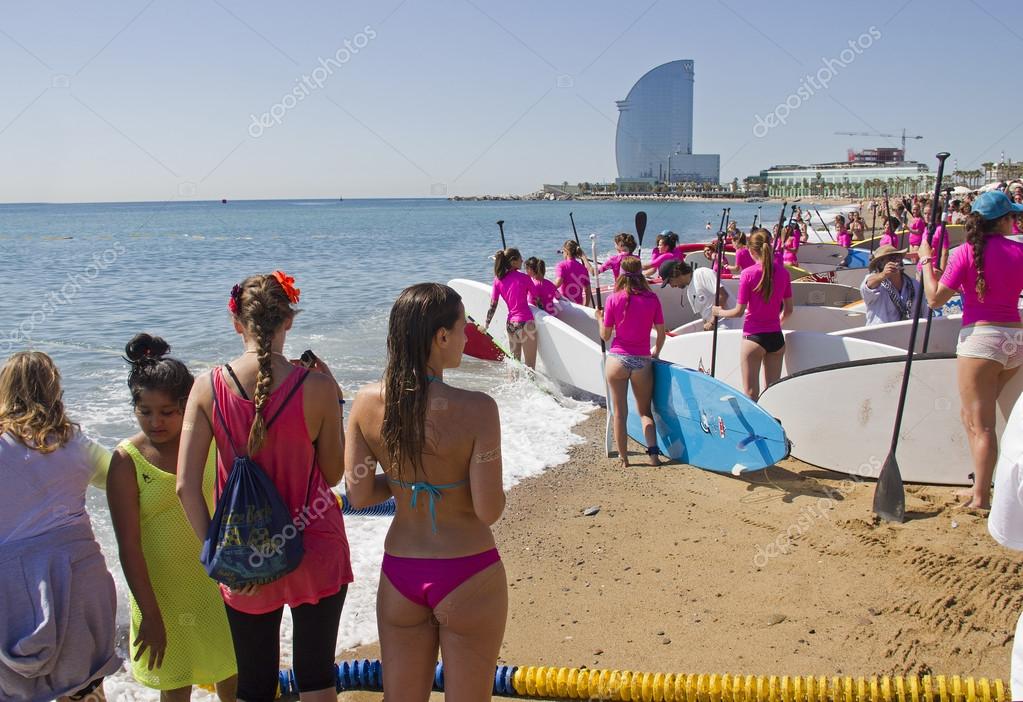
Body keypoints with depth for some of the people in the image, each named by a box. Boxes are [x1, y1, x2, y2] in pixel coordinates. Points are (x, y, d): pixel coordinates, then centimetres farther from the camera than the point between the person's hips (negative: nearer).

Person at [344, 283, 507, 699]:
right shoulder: (476, 409, -21)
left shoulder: (368, 401, -9)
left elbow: (358, 495, -5)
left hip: (399, 572, 4)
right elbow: (489, 510, -19)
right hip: (468, 578, -4)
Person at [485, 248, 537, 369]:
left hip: (510, 323, 6)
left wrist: (486, 325, 13)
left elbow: (493, 305, 5)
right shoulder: (524, 278, -9)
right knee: (530, 366, -2)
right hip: (525, 322, -6)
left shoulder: (498, 279, 4)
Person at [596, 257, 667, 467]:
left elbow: (605, 335, 0)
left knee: (620, 413, 9)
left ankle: (623, 458, 15)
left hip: (617, 360, -1)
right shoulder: (652, 299, -2)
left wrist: (599, 318, 18)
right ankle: (653, 452, 2)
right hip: (642, 362, 1)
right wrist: (655, 353, 22)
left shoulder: (613, 299, -5)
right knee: (645, 411, 17)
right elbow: (661, 334, 3)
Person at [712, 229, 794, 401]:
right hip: (776, 337, 4)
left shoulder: (748, 273, -12)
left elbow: (739, 311, -9)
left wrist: (719, 312, 9)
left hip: (753, 337, -4)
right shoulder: (783, 272, 1)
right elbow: (788, 310, 7)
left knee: (751, 394, 3)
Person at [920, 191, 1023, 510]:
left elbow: (935, 298, -9)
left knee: (979, 423, -3)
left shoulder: (966, 253, -8)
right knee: (972, 415, 18)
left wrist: (925, 261, 2)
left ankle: (981, 497, -1)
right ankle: (980, 486, 21)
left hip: (980, 337, -5)